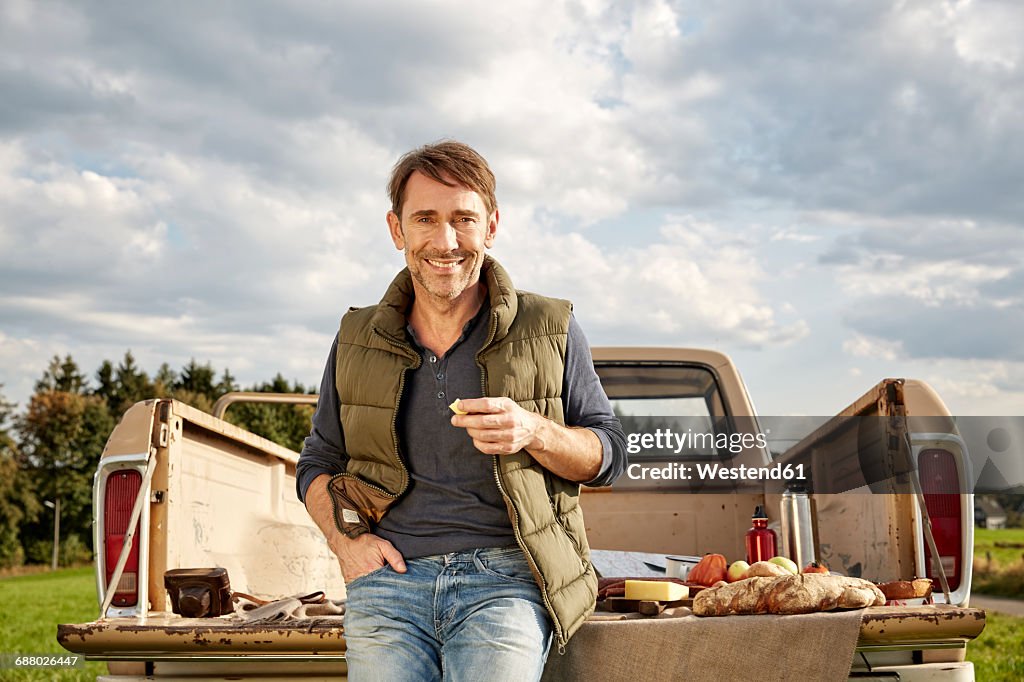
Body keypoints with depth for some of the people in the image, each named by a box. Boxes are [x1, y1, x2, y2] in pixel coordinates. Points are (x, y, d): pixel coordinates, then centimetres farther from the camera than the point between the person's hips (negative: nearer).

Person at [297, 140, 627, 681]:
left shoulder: (549, 330, 6)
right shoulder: (358, 342, 13)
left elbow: (608, 454, 8)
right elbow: (317, 462, 22)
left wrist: (534, 433, -12)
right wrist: (344, 541, 3)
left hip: (504, 580, -1)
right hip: (387, 580, 2)